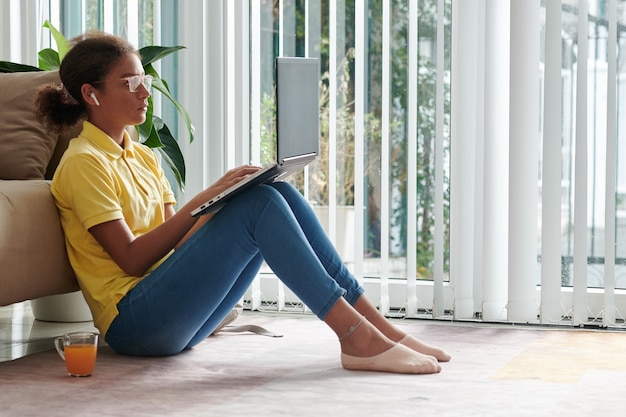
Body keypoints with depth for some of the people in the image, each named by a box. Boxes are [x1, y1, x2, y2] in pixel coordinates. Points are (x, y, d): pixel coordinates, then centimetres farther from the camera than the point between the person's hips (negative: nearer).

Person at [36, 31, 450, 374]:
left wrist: (222, 201, -4)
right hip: (133, 320, -8)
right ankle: (358, 338, -26)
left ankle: (378, 326, -12)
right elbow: (131, 258, -14)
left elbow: (176, 240, 13)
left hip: (175, 317, 8)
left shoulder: (143, 157, 20)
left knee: (280, 193, -8)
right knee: (260, 204, -22)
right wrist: (204, 200, -17)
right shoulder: (84, 163, -7)